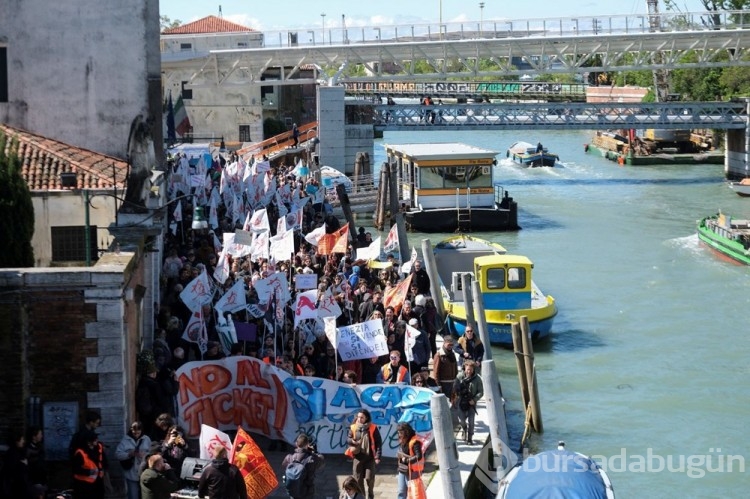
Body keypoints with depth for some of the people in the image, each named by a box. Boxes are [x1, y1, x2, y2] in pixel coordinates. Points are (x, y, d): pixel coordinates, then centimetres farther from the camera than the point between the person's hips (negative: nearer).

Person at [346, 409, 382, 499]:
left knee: (369, 478, -7)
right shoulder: (353, 427, 3)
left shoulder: (373, 428, -4)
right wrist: (353, 442, -16)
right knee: (358, 479, 5)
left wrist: (377, 456, -10)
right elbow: (348, 439, 8)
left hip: (370, 457, -3)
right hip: (358, 457, 3)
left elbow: (378, 443, -3)